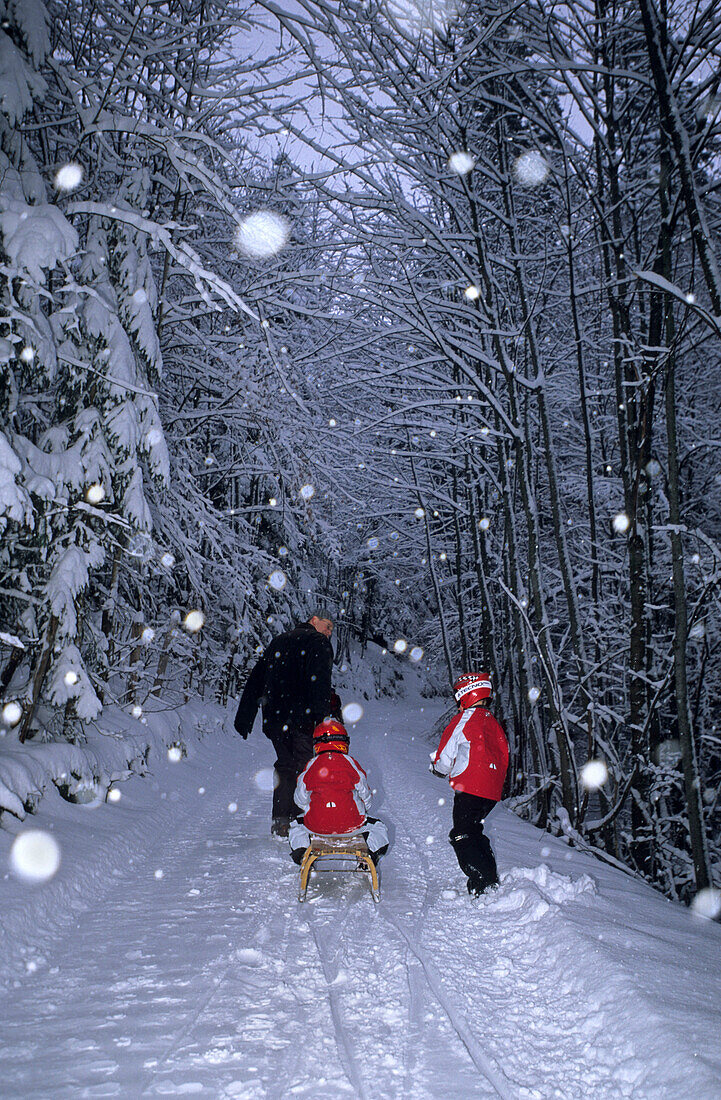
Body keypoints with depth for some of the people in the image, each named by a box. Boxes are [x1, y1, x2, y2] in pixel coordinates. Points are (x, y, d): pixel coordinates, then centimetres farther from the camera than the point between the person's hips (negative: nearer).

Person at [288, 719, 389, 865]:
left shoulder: (310, 766, 2)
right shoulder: (351, 763, 0)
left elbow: (300, 799, 11)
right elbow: (365, 795, 10)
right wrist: (362, 810, 31)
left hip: (316, 825, 1)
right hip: (352, 825, -1)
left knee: (297, 825, 32)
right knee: (378, 827, 24)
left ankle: (300, 854, 8)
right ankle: (373, 853, 0)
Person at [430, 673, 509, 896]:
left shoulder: (465, 718, -5)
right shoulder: (495, 723, 18)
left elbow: (445, 758, -3)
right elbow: (503, 758, 21)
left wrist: (437, 765, 19)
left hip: (470, 788, -8)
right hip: (492, 792, 8)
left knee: (462, 837, -4)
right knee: (474, 832, 20)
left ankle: (485, 886, -12)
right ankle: (492, 880, 21)